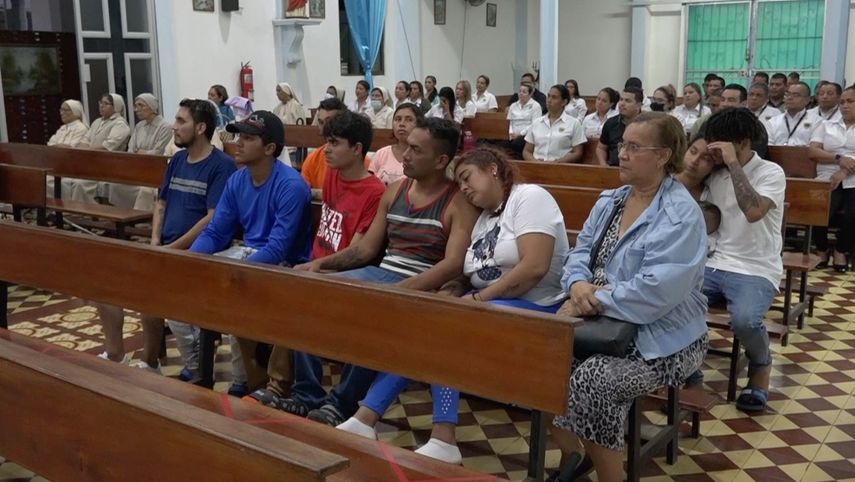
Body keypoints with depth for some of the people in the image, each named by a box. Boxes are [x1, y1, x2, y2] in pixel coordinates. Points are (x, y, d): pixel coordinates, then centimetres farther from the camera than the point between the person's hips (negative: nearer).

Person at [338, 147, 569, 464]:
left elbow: (535, 266, -20)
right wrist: (449, 292, -11)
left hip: (533, 308, -8)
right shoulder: (483, 219, 19)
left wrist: (478, 298, -17)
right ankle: (366, 418, -11)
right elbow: (472, 276, 12)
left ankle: (443, 440, -23)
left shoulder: (529, 197, -6)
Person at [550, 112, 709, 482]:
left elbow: (655, 290, -26)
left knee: (591, 380, -29)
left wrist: (592, 302, -21)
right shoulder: (610, 200, 10)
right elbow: (581, 251, 9)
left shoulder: (680, 215, -17)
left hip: (661, 338, -7)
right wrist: (578, 285, -14)